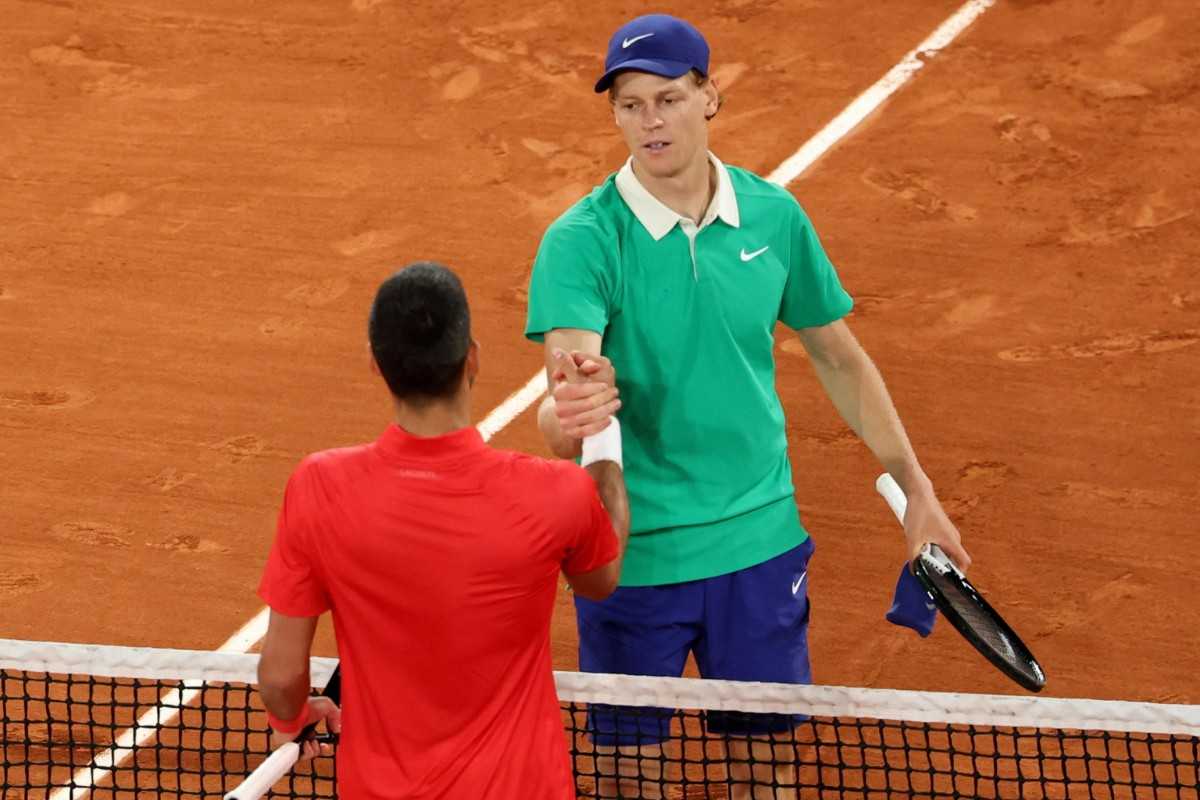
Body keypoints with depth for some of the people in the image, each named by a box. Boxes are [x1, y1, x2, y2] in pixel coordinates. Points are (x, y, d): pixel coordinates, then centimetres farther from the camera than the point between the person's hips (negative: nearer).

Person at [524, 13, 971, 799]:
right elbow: (567, 402, -29)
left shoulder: (774, 216, -4)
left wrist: (916, 487, 10)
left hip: (759, 539, 3)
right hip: (632, 553, -3)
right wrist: (569, 416, -53)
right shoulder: (581, 240, -16)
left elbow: (838, 357, 10)